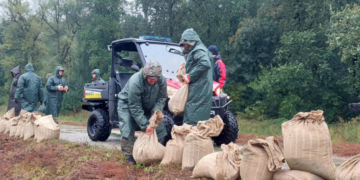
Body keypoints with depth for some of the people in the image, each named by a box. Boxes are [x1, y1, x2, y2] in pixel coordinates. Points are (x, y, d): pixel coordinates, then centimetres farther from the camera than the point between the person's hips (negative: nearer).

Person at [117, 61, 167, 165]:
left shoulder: (162, 80, -23)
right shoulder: (135, 82, -37)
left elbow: (161, 99, -11)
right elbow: (135, 107, -33)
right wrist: (145, 125, -33)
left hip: (148, 106, 5)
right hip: (127, 104, -5)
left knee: (159, 127, -2)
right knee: (128, 130, -17)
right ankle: (129, 157, -7)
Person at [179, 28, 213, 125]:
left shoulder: (199, 50, -9)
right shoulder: (194, 52, 24)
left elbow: (205, 64, -26)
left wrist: (190, 76, -19)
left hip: (199, 91, -10)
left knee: (192, 120, -11)